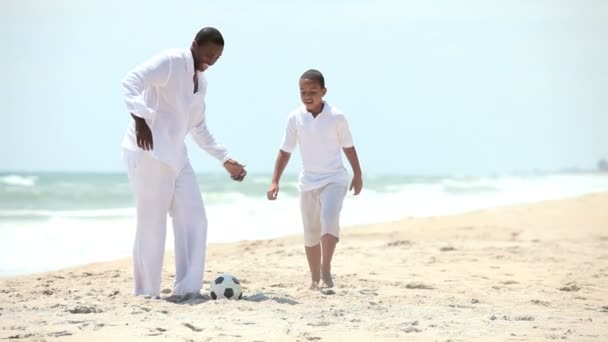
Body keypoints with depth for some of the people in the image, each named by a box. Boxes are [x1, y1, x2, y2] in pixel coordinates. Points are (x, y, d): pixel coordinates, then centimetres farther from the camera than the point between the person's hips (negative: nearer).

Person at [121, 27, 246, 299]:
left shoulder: (201, 82, 17)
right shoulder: (170, 62, -9)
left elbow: (199, 127, 28)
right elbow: (131, 82, -23)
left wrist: (225, 159, 26)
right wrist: (139, 118, -37)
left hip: (176, 155, 9)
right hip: (149, 152, -9)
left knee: (193, 219, 1)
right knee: (152, 224, -6)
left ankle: (186, 288, 4)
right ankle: (146, 293, 2)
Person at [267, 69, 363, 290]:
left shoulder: (336, 117, -9)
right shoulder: (295, 118, -4)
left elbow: (348, 147, 4)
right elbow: (285, 151, 1)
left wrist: (357, 175, 12)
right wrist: (275, 182, -5)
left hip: (334, 179, -3)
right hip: (308, 182, 3)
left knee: (329, 218, -26)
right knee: (311, 232, 9)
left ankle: (326, 269, -20)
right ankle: (315, 279, 21)